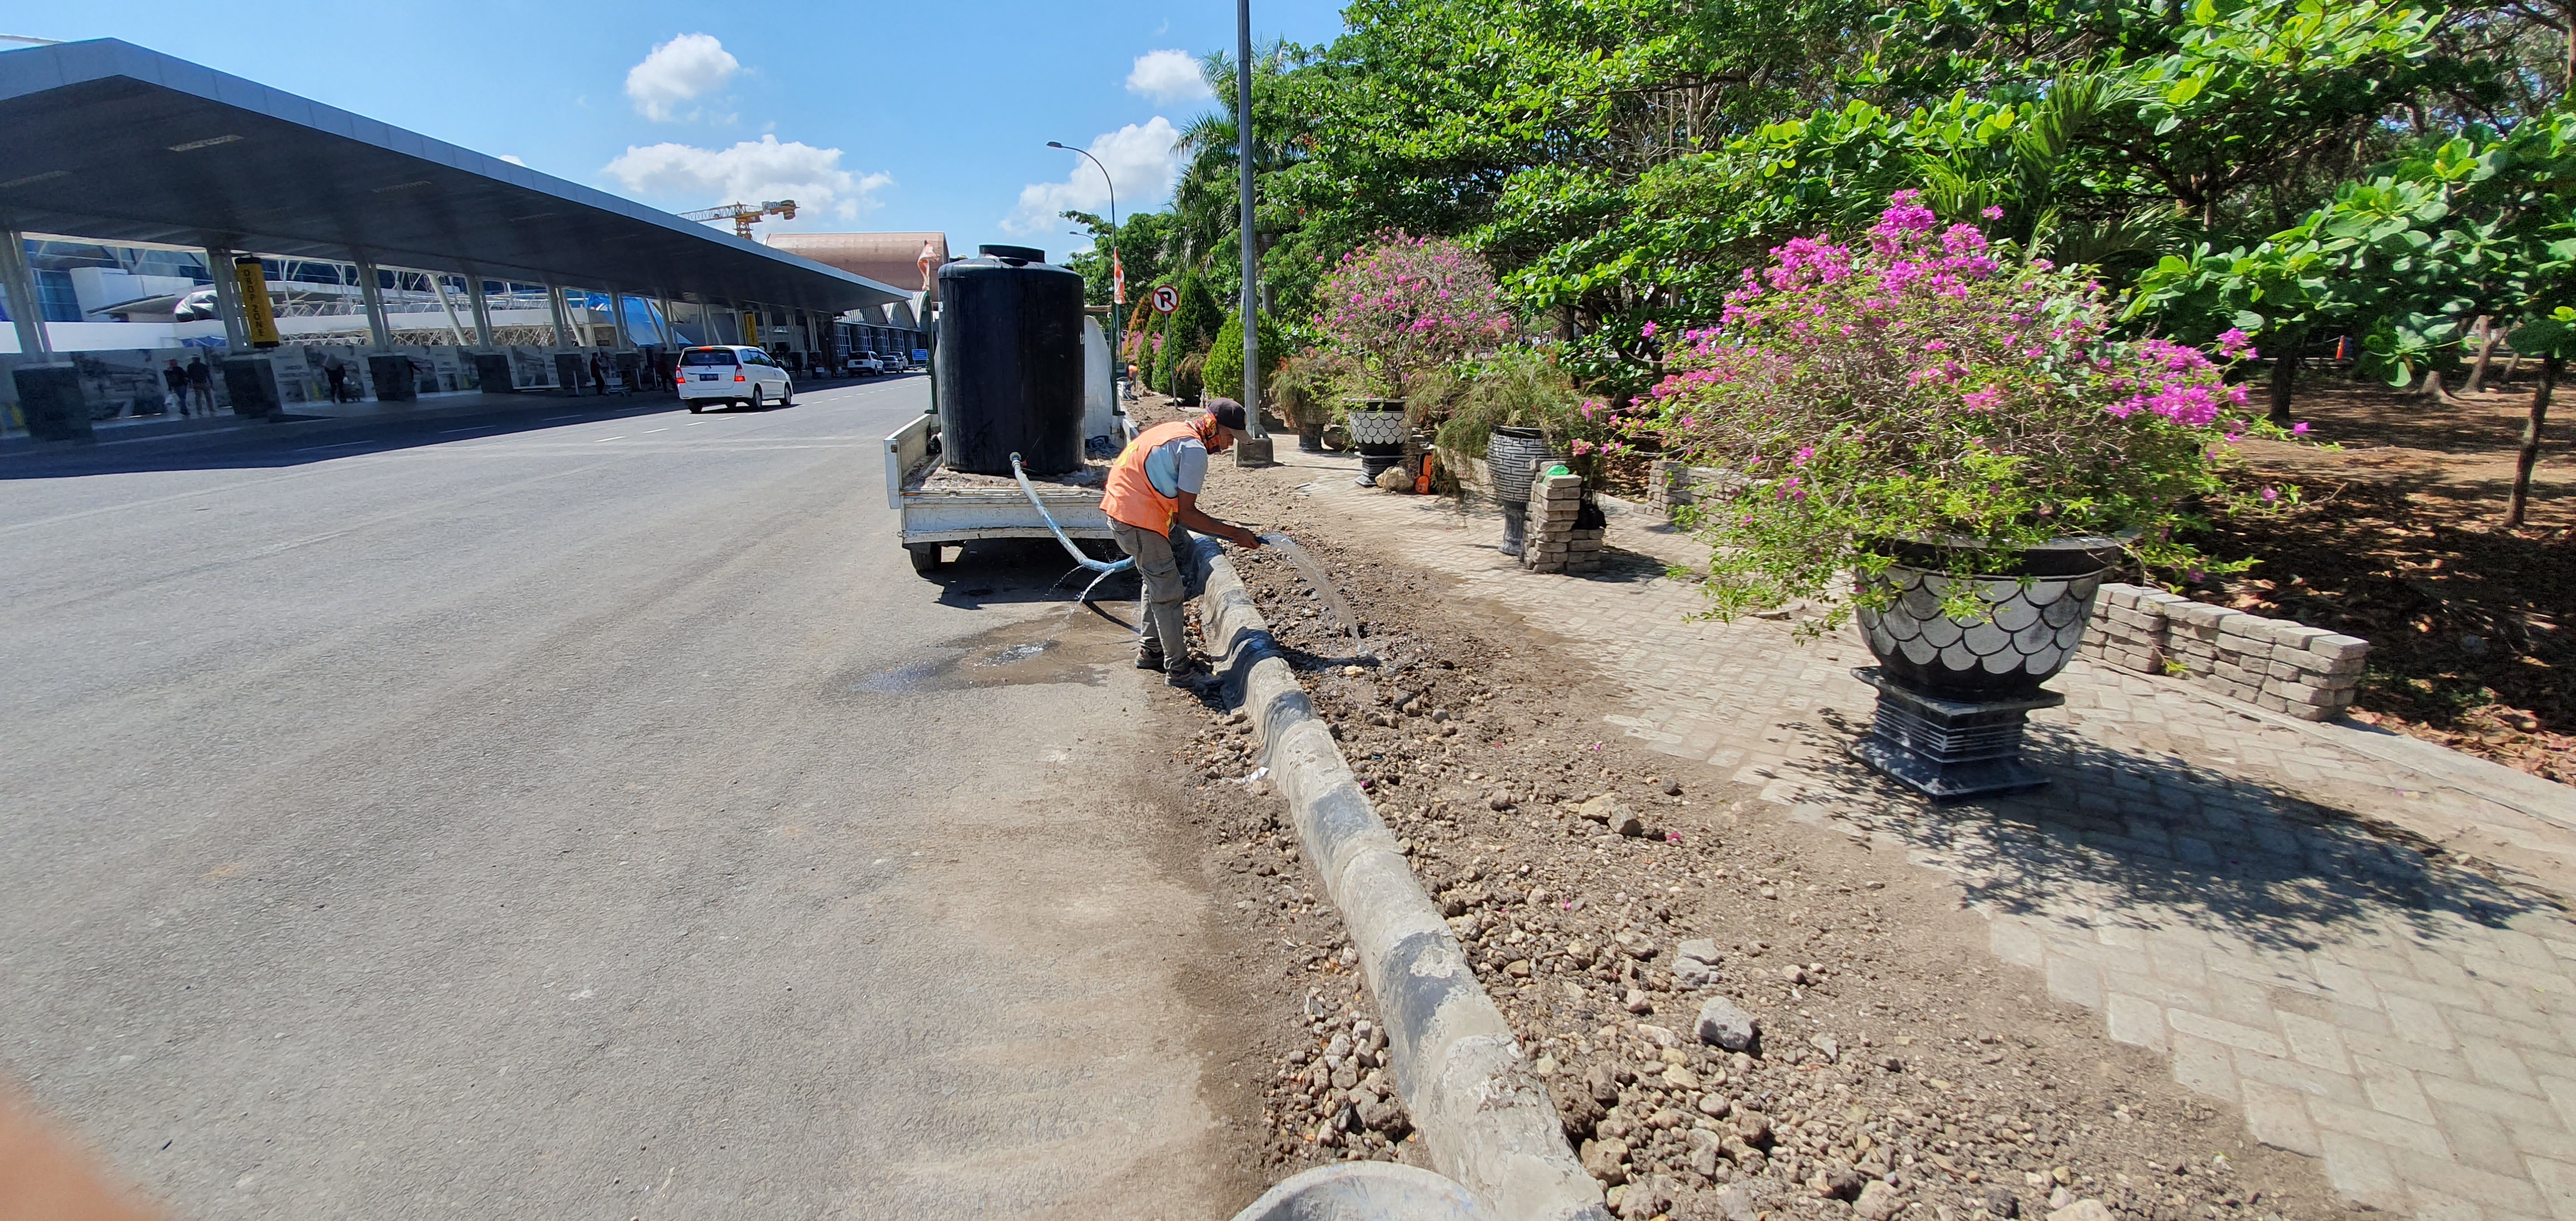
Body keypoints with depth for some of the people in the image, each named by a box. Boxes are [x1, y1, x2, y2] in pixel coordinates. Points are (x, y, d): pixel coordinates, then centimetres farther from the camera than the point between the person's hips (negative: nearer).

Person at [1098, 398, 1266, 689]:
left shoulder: (1177, 431, 17)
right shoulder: (1194, 449, -13)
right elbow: (1186, 513, -14)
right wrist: (1234, 534, -10)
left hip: (1120, 505, 10)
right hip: (1138, 518, -10)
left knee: (1156, 581, 22)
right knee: (1168, 592, -2)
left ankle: (1150, 649, 33)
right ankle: (1178, 668, 5)